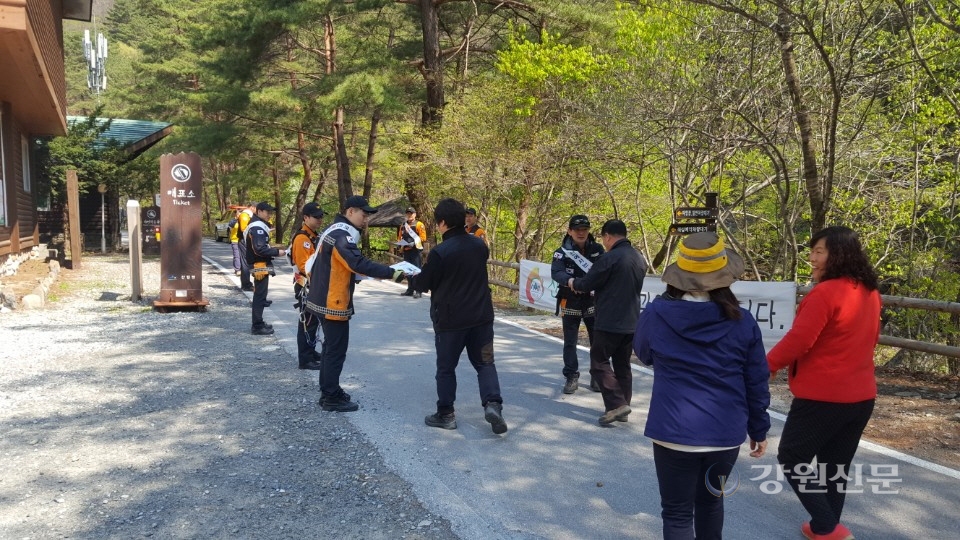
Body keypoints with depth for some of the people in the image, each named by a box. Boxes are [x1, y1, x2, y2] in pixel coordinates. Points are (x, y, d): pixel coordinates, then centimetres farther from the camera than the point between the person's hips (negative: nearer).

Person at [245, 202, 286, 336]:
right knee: (260, 296, -6)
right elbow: (260, 249, -25)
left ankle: (258, 323, 26)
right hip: (260, 266, -11)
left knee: (259, 295, 17)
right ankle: (257, 326, -1)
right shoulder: (257, 227, -18)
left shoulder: (258, 225, 16)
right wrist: (276, 252, -17)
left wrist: (272, 249, 9)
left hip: (260, 265, 11)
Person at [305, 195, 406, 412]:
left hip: (324, 299, 11)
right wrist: (391, 273, -32)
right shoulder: (341, 235, -20)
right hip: (333, 303, -11)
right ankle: (332, 398, 6)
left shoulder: (334, 230, 13)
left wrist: (350, 278, 11)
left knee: (330, 347, 18)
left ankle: (328, 392, 28)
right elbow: (359, 264, -31)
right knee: (336, 349, -2)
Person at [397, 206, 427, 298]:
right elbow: (399, 237, 24)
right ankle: (410, 290, 19)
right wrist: (400, 242, 4)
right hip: (406, 251, 7)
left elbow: (423, 238, -9)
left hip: (416, 250, -7)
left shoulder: (419, 224, -3)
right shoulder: (403, 225, 16)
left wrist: (414, 242, -20)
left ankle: (418, 291, -8)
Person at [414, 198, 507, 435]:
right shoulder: (480, 245, 2)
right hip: (481, 316, 5)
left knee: (446, 367, 10)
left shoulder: (439, 252, -16)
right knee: (485, 363, 12)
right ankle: (493, 404, -6)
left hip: (450, 319, -4)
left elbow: (423, 285, -5)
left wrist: (415, 277, 19)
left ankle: (446, 414, 17)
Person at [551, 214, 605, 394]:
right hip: (571, 303, -1)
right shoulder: (562, 251, -7)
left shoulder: (597, 249, 0)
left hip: (594, 301, 2)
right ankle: (571, 377, 17)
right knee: (570, 342, 6)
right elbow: (556, 272, -21)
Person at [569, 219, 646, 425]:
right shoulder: (639, 258, 11)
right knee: (622, 365, 15)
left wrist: (573, 282, 11)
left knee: (599, 362, 2)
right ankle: (623, 407, 18)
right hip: (631, 322, 8)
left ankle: (616, 404, -8)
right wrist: (598, 287, 26)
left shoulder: (610, 258, -16)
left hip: (609, 322, -8)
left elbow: (586, 284, -10)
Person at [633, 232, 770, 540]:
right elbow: (757, 382, 3)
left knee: (677, 512, 9)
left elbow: (644, 355, 12)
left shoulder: (656, 315, -9)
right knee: (711, 500, 25)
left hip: (674, 431, -2)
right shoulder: (742, 322, -5)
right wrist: (759, 430, 15)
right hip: (726, 433, 3)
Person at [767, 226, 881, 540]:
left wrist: (767, 366, -8)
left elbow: (798, 340, -22)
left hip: (823, 396, -8)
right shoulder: (871, 294, 7)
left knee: (791, 459, 7)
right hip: (861, 396, 8)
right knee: (835, 466, 18)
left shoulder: (825, 293, -20)